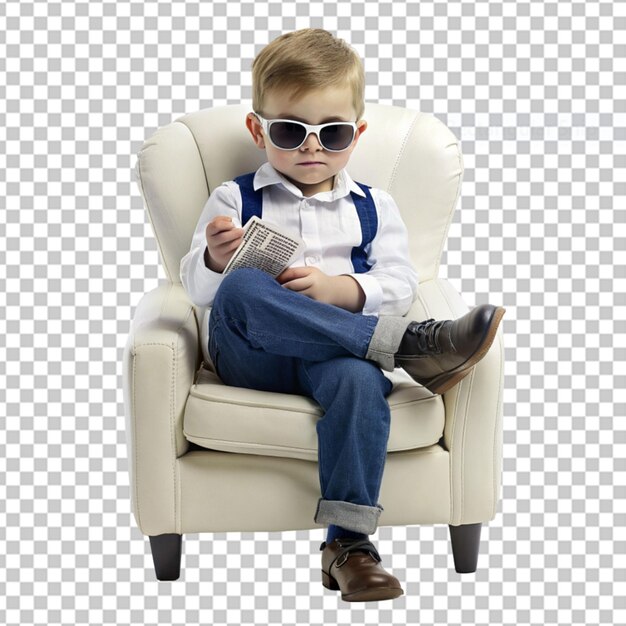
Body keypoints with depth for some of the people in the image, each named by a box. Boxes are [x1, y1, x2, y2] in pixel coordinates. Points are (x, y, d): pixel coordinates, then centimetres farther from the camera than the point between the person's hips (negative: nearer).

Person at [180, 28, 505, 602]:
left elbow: (400, 285, 6)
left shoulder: (373, 207, 19)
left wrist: (338, 287, -14)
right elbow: (199, 290, 5)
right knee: (241, 289, -34)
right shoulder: (235, 200, 15)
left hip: (333, 354, 1)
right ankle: (408, 345, -37)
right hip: (252, 356, 0)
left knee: (360, 379, -37)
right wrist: (215, 262, -19)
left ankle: (348, 541, -32)